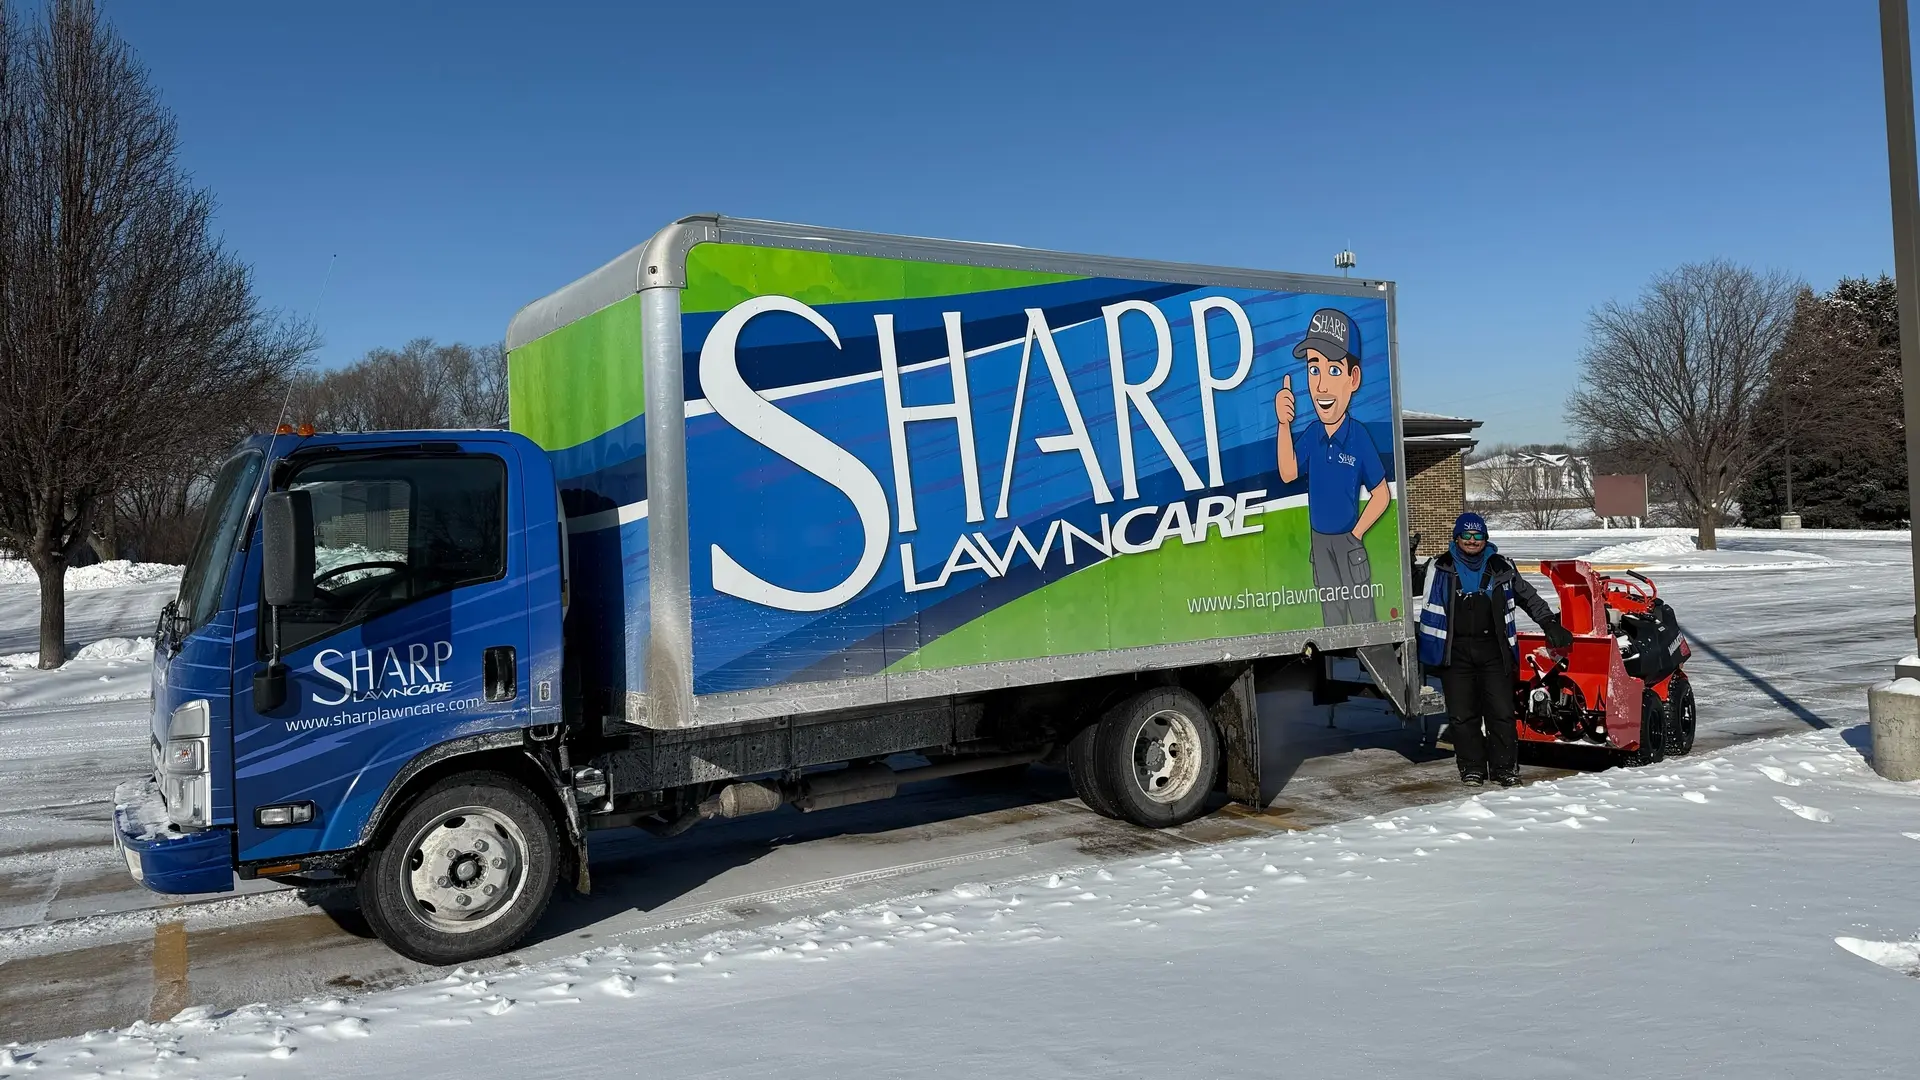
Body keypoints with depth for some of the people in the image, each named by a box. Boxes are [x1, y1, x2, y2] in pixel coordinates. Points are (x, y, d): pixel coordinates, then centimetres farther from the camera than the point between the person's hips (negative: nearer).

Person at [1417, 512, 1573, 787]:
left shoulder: (1501, 567, 7)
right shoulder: (1441, 568, 4)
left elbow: (1528, 597, 21)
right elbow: (1428, 610, 9)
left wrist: (1550, 624, 20)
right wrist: (1428, 651, 7)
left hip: (1494, 649, 0)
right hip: (1455, 652, 0)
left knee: (1501, 712, -2)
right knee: (1462, 714, 2)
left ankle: (1505, 767, 10)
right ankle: (1471, 767, 14)